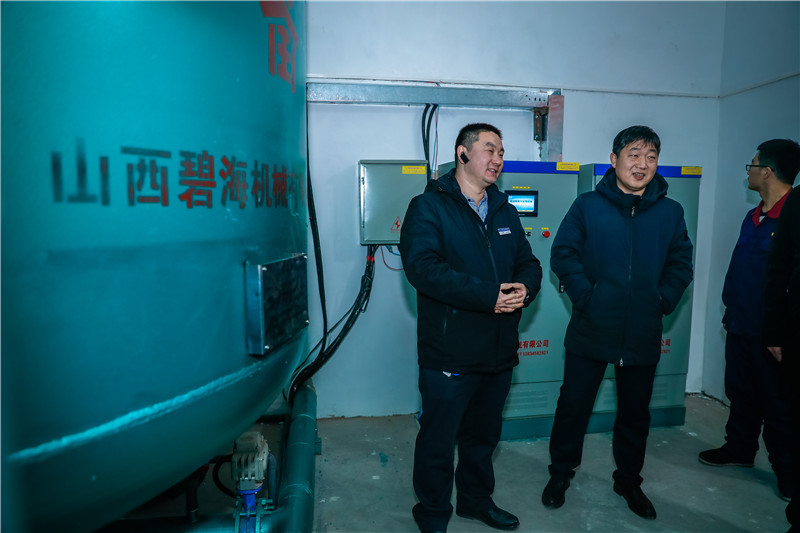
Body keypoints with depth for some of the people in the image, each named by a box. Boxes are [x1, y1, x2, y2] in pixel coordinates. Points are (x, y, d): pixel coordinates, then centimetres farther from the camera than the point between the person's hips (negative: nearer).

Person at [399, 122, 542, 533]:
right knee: (438, 441, 7)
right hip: (449, 354, -6)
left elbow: (529, 262, 13)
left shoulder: (504, 211, 15)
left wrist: (524, 288, -12)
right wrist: (487, 295, -25)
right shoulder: (429, 207, -8)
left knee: (483, 435, 23)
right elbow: (423, 268, -22)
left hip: (499, 350, 7)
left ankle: (476, 499, 44)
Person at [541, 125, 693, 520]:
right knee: (573, 405, 8)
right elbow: (563, 254, -5)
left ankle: (628, 480, 40)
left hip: (643, 335, 3)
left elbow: (681, 263, 8)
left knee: (635, 413, 17)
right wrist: (584, 296, -14)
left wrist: (663, 301, -6)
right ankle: (560, 474, 30)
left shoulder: (671, 212, 4)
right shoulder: (587, 205, -4)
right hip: (590, 330, -2)